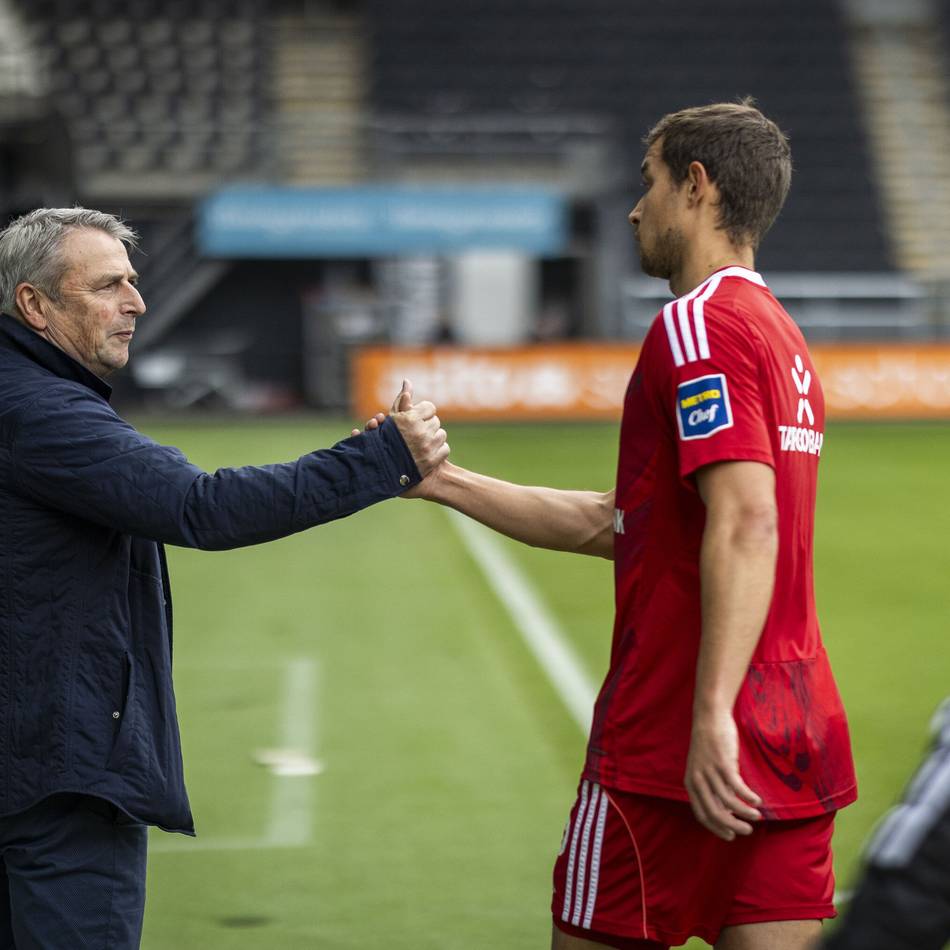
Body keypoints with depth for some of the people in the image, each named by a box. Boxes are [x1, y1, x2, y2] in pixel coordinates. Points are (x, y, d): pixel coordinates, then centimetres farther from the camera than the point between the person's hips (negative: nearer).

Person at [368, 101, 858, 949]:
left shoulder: (697, 324, -10)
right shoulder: (779, 334, 20)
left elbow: (745, 521, -24)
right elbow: (619, 525, 23)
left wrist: (712, 714, -29)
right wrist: (442, 480, 24)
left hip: (682, 752, -8)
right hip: (801, 741, 8)